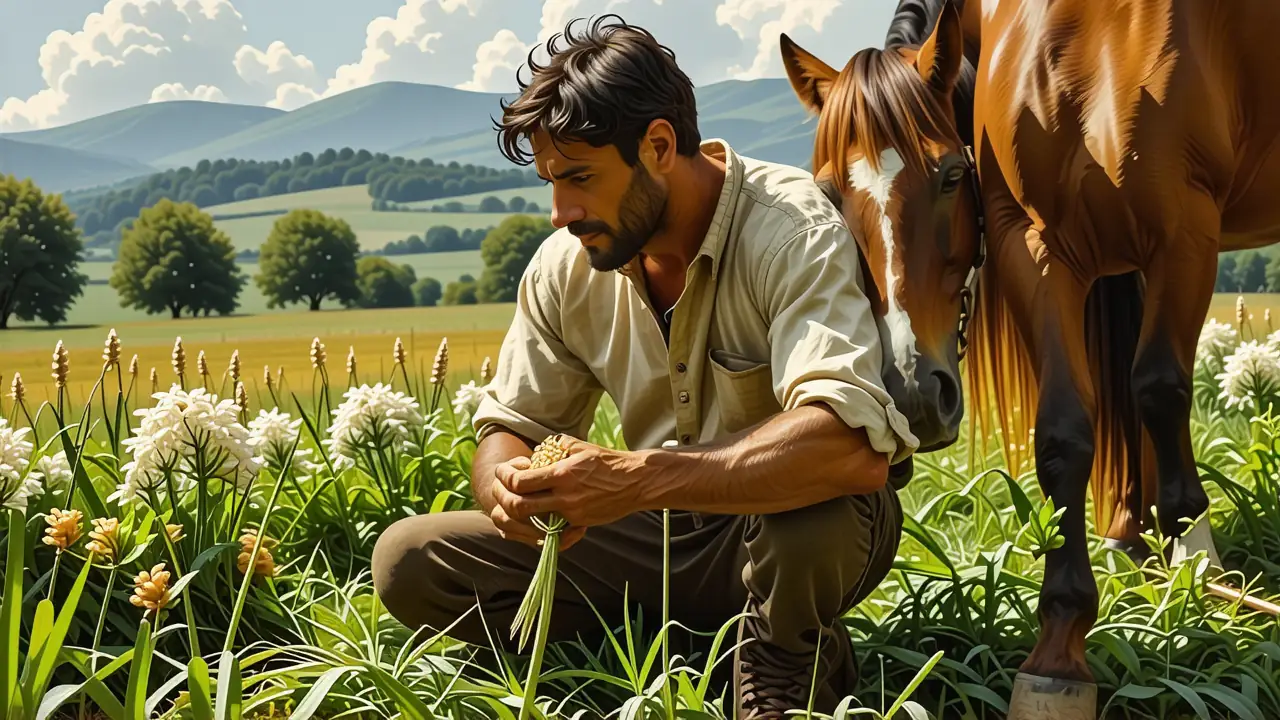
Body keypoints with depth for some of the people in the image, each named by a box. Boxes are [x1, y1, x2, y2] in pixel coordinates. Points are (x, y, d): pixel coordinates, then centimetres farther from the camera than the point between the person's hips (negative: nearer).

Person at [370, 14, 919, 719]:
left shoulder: (793, 231, -23)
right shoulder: (564, 266, -5)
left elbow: (852, 447, -38)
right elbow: (508, 429, 3)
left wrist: (639, 478, -45)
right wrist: (504, 483, -23)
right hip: (661, 534, 6)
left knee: (814, 517, -42)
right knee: (407, 561, -7)